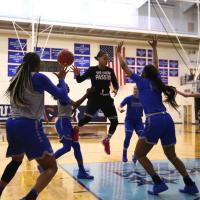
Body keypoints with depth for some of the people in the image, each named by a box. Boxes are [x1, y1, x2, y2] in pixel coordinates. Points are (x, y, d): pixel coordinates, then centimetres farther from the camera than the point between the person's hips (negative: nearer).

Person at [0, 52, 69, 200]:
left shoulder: (16, 78, 14)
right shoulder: (38, 77, -6)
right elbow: (63, 97, -6)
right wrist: (61, 79, 9)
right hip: (29, 126, -7)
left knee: (16, 160, 32)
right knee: (51, 167, -1)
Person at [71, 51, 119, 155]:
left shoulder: (110, 71, 5)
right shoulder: (92, 70, -5)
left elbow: (115, 83, 10)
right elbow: (80, 80, -7)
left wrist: (115, 89, -12)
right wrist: (77, 74, -29)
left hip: (106, 99, 4)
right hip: (94, 98, -4)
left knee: (115, 121, 3)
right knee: (87, 118, -22)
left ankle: (106, 141, 26)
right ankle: (75, 130, 10)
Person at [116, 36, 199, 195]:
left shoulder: (142, 81, 7)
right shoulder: (157, 81, 19)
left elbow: (124, 67, 16)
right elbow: (156, 65, 38)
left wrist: (119, 53, 29)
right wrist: (154, 48, 49)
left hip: (154, 121, -7)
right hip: (167, 120, 7)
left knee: (139, 154, 8)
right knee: (171, 155, 20)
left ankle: (159, 183, -1)